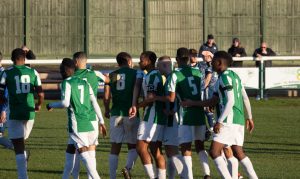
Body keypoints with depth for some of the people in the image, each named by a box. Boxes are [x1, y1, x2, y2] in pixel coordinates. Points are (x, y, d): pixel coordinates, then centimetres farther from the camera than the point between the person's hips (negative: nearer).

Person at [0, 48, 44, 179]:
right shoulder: (32, 72, 4)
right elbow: (41, 94, 3)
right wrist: (38, 105, 25)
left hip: (14, 114, -3)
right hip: (29, 113, 3)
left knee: (19, 148, -3)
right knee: (22, 142, 25)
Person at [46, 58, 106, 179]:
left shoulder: (67, 83, -5)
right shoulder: (85, 83, 16)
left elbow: (65, 103, -16)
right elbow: (95, 104, 16)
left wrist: (51, 105, 1)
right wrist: (102, 122, 20)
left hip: (76, 125, -7)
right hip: (88, 124, 7)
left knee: (84, 154, -10)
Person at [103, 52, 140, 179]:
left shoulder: (111, 76, 10)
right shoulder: (136, 73, 3)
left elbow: (106, 96, 3)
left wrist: (107, 110, 18)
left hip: (116, 114, 2)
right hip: (131, 114, -2)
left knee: (115, 147, 7)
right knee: (133, 146, 9)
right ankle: (128, 168, -16)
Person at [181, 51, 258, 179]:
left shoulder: (225, 77, -12)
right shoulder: (234, 75, 17)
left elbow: (230, 101, -19)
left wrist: (219, 121, -20)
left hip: (229, 121, -10)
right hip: (239, 121, 10)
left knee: (214, 151, -11)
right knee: (239, 153, 16)